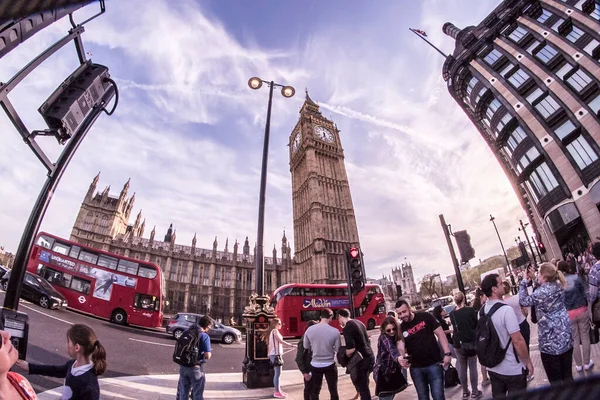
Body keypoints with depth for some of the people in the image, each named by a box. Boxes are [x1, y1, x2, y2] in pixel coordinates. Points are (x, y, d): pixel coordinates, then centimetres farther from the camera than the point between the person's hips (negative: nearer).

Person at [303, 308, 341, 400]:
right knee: (333, 390, 16)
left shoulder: (309, 330, -10)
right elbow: (338, 349, -8)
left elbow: (306, 347, 2)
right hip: (330, 365, -2)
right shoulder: (335, 331, -17)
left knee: (314, 391, 16)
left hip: (315, 365, 2)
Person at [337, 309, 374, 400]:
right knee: (364, 385, 23)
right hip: (369, 356, 9)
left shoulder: (347, 328, -17)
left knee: (362, 387, 3)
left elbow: (351, 349, -23)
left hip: (360, 359, -9)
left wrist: (345, 357, -5)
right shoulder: (359, 322, 9)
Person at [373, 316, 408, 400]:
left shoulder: (395, 337, 3)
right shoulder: (384, 337, -21)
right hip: (382, 373, -7)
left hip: (392, 372, 7)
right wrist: (398, 358, -57)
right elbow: (391, 349, -40)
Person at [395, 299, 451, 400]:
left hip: (434, 364, -2)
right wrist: (402, 358, -17)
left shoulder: (425, 317, -9)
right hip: (416, 368, 3)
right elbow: (402, 348, 3)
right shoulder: (401, 328, -2)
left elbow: (440, 334, -5)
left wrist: (447, 353, -12)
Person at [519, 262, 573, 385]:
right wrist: (533, 279, 9)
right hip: (566, 338, 8)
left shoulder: (542, 292, -23)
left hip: (550, 342, -7)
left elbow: (523, 301, -10)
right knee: (568, 376, 19)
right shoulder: (558, 286, -1)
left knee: (555, 380, 8)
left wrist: (524, 281, -6)